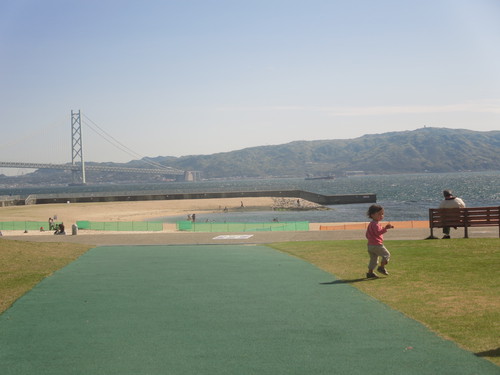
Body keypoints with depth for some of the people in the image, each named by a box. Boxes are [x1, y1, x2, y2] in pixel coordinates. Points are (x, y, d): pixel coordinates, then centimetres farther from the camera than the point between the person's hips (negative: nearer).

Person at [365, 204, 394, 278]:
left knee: (373, 259, 13)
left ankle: (370, 272, 12)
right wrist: (385, 228, -40)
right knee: (386, 254, 2)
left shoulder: (371, 224, 19)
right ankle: (381, 267, 1)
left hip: (370, 245, 10)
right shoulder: (376, 224, -14)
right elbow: (378, 232, -31)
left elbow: (367, 235, 25)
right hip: (377, 245, -10)